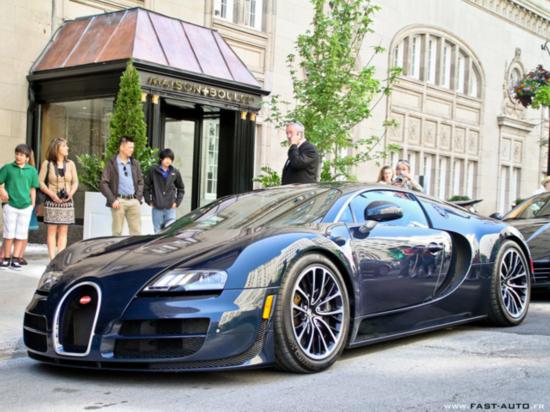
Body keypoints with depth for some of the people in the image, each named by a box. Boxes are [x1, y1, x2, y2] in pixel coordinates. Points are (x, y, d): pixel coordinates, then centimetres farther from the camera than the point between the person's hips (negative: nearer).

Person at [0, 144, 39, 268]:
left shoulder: (32, 171, 6)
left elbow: (33, 189, 11)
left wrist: (33, 204, 7)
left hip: (26, 207, 2)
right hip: (10, 205, -1)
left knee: (21, 235, 4)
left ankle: (16, 258, 12)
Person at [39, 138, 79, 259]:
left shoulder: (70, 164, 9)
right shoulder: (47, 164, 1)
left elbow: (75, 182, 11)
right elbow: (41, 182, -1)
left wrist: (71, 193, -8)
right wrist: (52, 194, -13)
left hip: (67, 202, 3)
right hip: (51, 202, -3)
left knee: (63, 231, 2)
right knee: (52, 230, -2)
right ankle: (52, 258, -1)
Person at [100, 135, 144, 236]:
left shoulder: (135, 164, 14)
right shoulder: (111, 164, 0)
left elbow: (140, 181, 18)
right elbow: (103, 183, -3)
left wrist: (138, 197, 4)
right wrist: (112, 200, -10)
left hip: (133, 201, 4)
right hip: (119, 201, -3)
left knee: (136, 231, 1)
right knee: (117, 232, 2)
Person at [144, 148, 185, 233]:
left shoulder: (175, 173, 5)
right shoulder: (153, 172, 0)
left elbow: (181, 189, 16)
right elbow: (146, 187, 7)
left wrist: (177, 202, 6)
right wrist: (149, 201, 1)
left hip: (170, 209, 0)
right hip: (157, 209, 0)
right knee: (158, 232, 4)